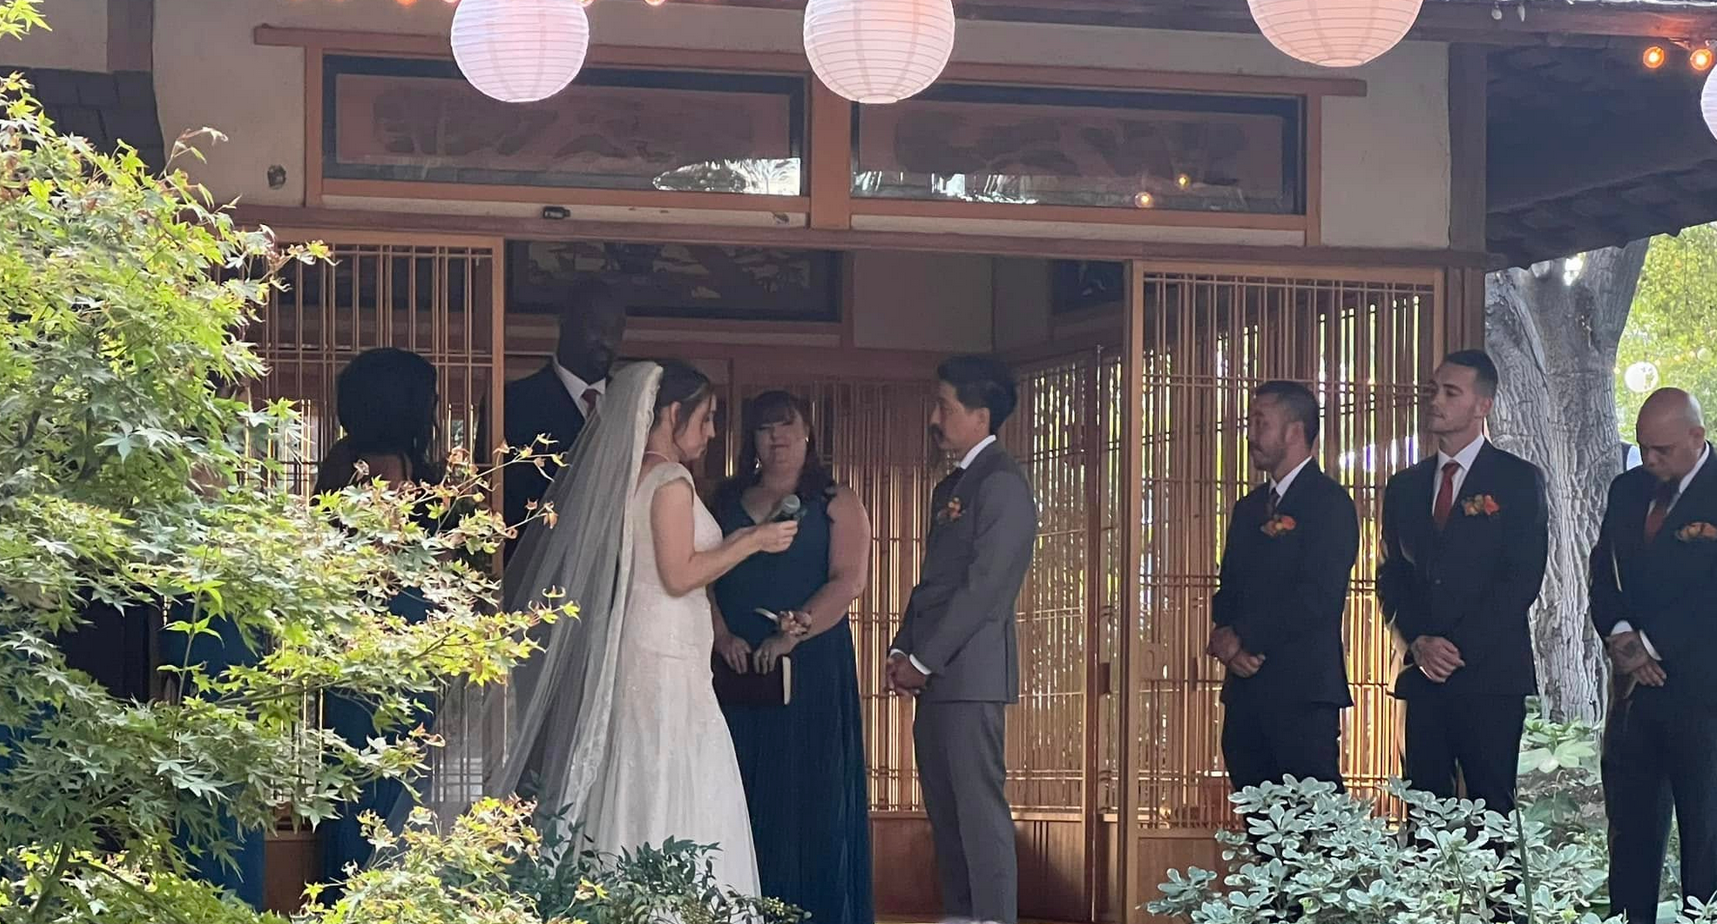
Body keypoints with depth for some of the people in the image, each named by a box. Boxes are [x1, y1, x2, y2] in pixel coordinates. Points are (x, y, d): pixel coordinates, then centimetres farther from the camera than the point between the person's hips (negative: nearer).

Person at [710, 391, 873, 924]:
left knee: (810, 794, -4)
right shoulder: (725, 503, 15)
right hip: (737, 669, 3)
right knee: (741, 794, -1)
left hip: (812, 668, -3)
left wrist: (788, 637, -17)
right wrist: (721, 635, -10)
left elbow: (847, 581, -7)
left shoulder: (836, 505, 6)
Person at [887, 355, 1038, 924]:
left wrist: (923, 660, -13)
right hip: (937, 678, 10)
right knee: (946, 815, 11)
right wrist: (902, 651, 9)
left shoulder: (1002, 484, -10)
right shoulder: (951, 487, 21)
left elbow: (983, 586, -15)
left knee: (980, 812, -9)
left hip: (972, 672, -10)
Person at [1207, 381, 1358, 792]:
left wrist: (1244, 638, -10)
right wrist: (1226, 637, -2)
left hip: (1302, 691, -8)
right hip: (1246, 692, 8)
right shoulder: (1248, 508, 21)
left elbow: (1318, 596, -14)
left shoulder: (1329, 502, -5)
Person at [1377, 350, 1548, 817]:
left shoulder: (1518, 480, 1)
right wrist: (1419, 643, -4)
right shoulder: (1405, 487, 17)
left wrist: (1459, 648, -11)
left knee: (1490, 810, -6)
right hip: (1424, 675, 4)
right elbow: (1391, 580, 14)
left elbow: (1523, 579, -6)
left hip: (1491, 674, -4)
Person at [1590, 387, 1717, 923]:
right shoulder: (1627, 490, 12)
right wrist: (1622, 637, -6)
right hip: (1637, 684, 6)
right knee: (1630, 825, 7)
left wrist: (1649, 645, -14)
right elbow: (1603, 573, 12)